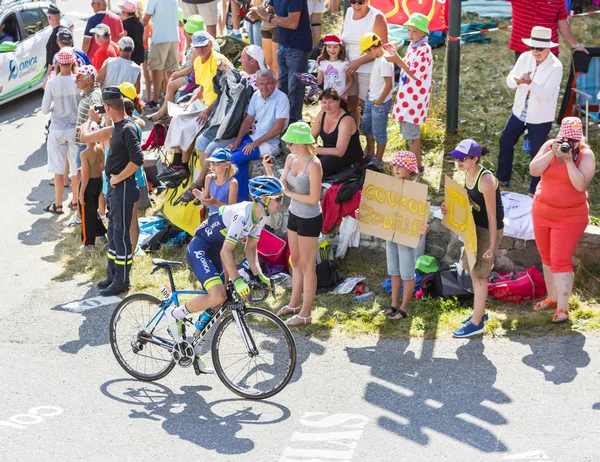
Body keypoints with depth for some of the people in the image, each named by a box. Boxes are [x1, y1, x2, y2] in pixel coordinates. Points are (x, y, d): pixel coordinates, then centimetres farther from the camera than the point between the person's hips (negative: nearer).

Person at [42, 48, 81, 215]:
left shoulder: (52, 83, -12)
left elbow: (45, 109, -6)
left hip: (57, 129, -1)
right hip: (75, 128, 1)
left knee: (58, 169, 7)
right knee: (76, 168, 13)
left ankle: (58, 205, 12)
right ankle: (75, 201, 24)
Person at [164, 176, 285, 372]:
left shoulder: (260, 217, 0)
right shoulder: (242, 215, -28)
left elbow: (250, 248, 7)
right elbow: (225, 251, -31)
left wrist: (259, 275, -5)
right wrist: (237, 281, -35)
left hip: (213, 254, 10)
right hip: (198, 251, -10)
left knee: (215, 305, 9)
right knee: (217, 296, -28)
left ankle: (193, 352, 23)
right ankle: (175, 315, -6)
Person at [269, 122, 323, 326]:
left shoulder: (313, 165, -25)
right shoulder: (291, 159, 0)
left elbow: (313, 198, -24)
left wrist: (290, 193, -15)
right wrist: (269, 172, -14)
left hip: (309, 220, -8)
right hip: (294, 215, 8)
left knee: (307, 265, 3)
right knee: (296, 261, 21)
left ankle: (306, 313, 13)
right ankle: (295, 303, 36)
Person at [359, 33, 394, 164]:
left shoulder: (384, 62, -24)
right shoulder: (377, 59, 5)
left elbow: (389, 84, -25)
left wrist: (380, 100, -18)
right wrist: (370, 91, 12)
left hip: (380, 103, -10)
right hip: (371, 99, 10)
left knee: (379, 131, 3)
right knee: (365, 125, 23)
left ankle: (378, 160, 16)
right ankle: (370, 153, 39)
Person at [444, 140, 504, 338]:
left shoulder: (486, 180, -26)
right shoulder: (468, 175, -1)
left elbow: (492, 216, -22)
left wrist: (492, 246, -20)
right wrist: (451, 209, -5)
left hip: (489, 229, -9)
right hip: (476, 225, 9)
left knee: (478, 274, 0)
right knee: (472, 269, 19)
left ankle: (477, 322, 12)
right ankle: (480, 312, 36)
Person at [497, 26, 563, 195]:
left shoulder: (555, 67, -21)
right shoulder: (525, 58, -6)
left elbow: (546, 94, -26)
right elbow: (509, 80, -6)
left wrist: (529, 82, -43)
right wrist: (517, 81, -31)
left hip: (540, 118, -6)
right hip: (520, 111, 6)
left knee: (537, 152, 4)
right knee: (505, 141, 17)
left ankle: (535, 190, 21)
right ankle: (503, 178, 37)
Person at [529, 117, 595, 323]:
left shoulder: (586, 155, -13)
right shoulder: (550, 145, -3)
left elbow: (581, 185, -24)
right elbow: (534, 170, -14)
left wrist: (568, 160, -28)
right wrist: (552, 153, -23)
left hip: (570, 217, -5)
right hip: (542, 212, 5)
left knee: (560, 261, -8)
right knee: (547, 258, 15)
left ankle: (562, 308, -3)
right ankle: (552, 298, 31)